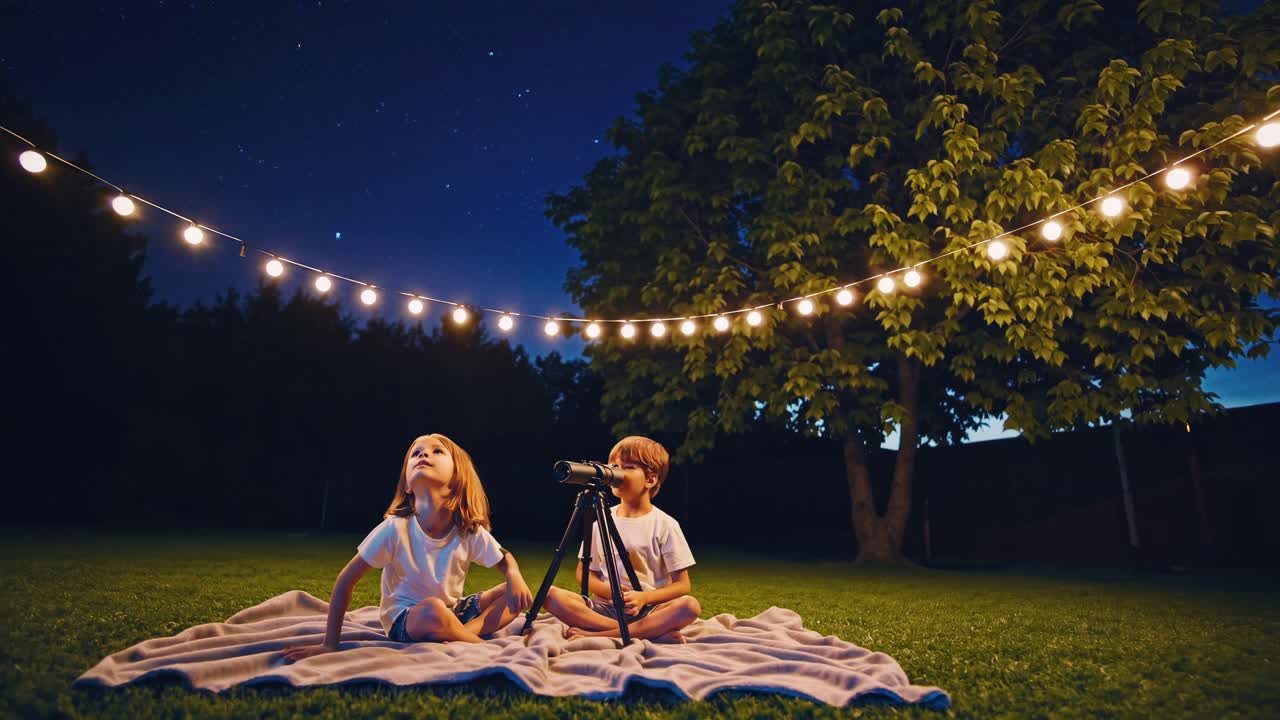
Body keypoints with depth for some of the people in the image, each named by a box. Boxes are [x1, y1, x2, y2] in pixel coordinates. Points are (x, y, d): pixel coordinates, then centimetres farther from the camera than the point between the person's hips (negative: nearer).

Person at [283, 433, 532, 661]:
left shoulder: (471, 532, -14)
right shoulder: (395, 529, -22)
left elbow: (505, 559, 3)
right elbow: (346, 581, -14)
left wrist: (515, 577, -20)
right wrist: (329, 644, -13)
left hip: (452, 613, 4)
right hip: (404, 621, -4)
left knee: (518, 593, -11)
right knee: (432, 609, -38)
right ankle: (480, 644, -13)